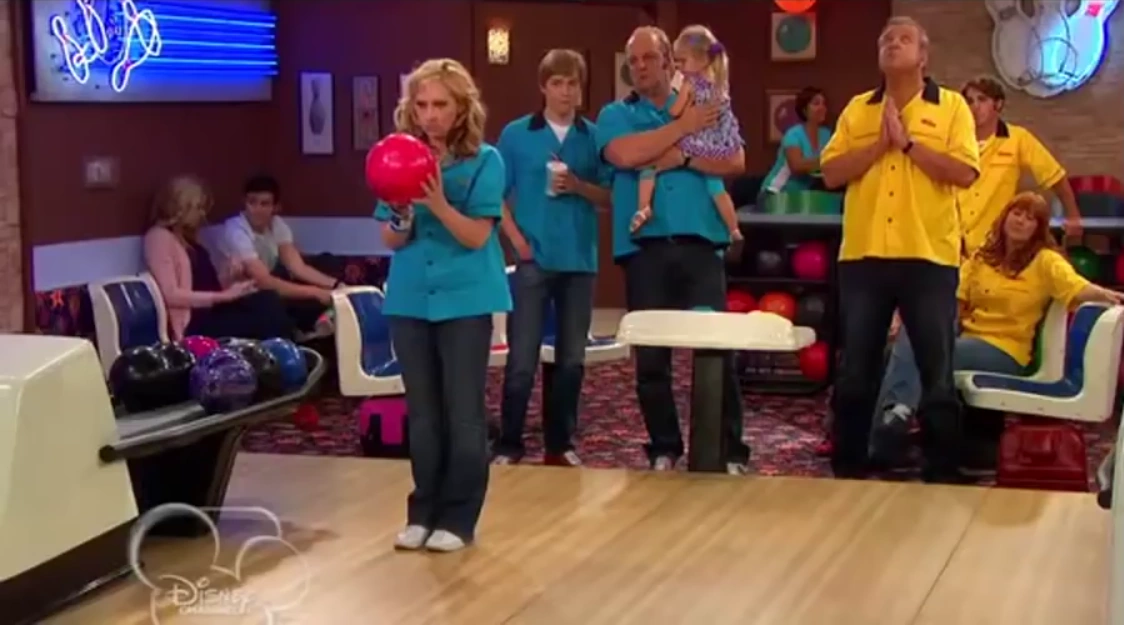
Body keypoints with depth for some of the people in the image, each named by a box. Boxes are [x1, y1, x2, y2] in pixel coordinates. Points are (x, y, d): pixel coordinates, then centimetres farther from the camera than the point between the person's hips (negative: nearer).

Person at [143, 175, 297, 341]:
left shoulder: (187, 238, 23)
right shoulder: (159, 237, -4)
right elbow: (171, 295, -15)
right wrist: (223, 296, -15)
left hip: (212, 310, 8)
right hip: (193, 323, -8)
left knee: (269, 301, -19)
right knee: (265, 321, -26)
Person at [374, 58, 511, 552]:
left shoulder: (483, 161, -6)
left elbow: (477, 236, -12)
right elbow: (391, 240, 3)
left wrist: (438, 203, -27)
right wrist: (402, 212, -19)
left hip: (465, 299, -3)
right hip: (410, 299, 3)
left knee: (463, 412, 1)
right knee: (422, 412, 10)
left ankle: (458, 517, 8)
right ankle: (423, 511, 19)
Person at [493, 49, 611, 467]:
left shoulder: (595, 136, 5)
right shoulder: (516, 134, 1)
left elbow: (611, 197, 5)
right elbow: (496, 195, 2)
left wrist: (579, 186, -12)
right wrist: (517, 240, -8)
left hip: (580, 260, 2)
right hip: (534, 259, -2)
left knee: (572, 358, 9)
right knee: (522, 360, -3)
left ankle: (560, 443, 19)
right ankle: (509, 445, 7)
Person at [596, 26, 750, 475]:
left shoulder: (703, 107, 13)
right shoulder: (616, 114, 10)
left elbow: (735, 162, 0)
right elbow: (626, 155, -12)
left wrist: (681, 157, -10)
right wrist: (685, 127, -7)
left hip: (699, 243, 0)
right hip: (643, 247, 0)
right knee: (650, 355, 4)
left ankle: (730, 450, 4)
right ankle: (664, 447, 16)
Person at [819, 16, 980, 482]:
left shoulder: (951, 106, 2)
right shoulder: (857, 109, 10)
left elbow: (964, 172, -11)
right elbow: (831, 173, 0)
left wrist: (907, 142, -12)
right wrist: (880, 144, -10)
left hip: (929, 257, -2)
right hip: (863, 256, 3)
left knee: (937, 372, 3)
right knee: (855, 371, 9)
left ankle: (942, 475, 13)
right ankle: (848, 470, 21)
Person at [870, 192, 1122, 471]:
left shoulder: (1045, 261, 0)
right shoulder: (982, 255, 17)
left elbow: (1078, 289, -18)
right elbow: (954, 297, 11)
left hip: (1004, 352, -5)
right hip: (966, 339, 5)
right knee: (910, 338, -24)